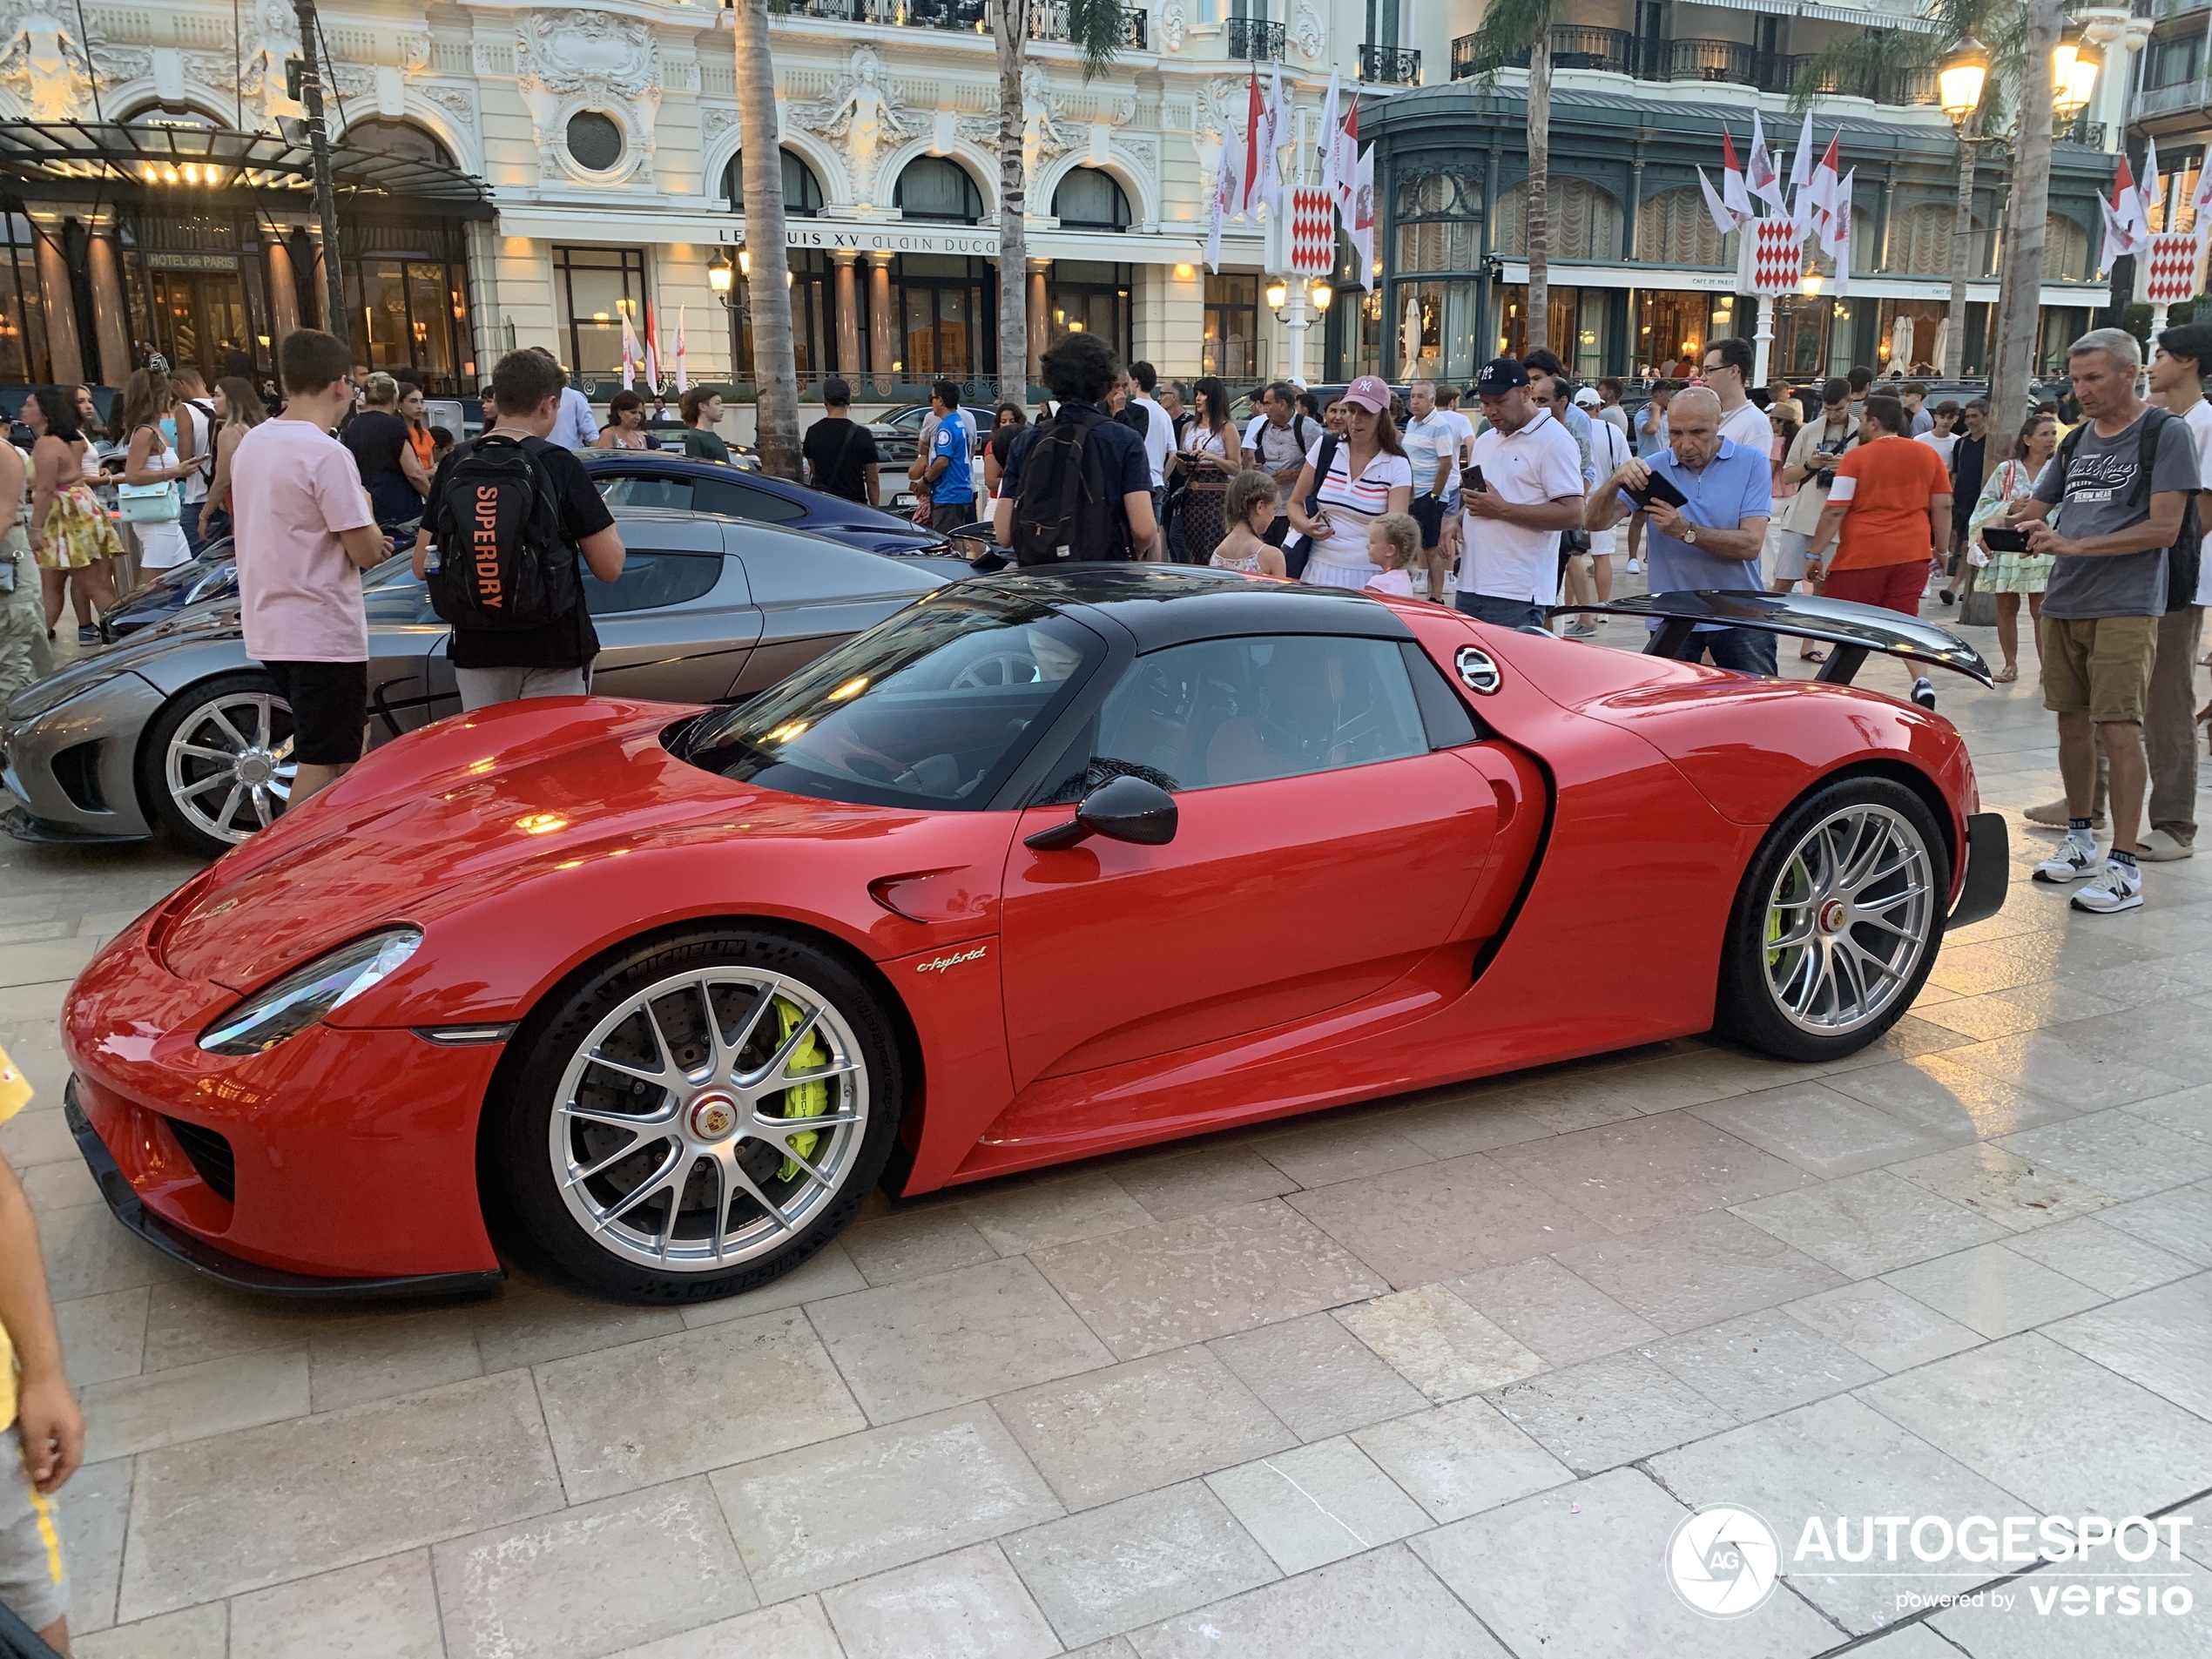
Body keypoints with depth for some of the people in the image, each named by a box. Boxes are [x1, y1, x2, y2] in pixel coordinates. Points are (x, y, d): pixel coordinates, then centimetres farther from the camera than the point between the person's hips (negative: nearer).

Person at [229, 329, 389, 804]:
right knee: (322, 767, -2)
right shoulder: (327, 454, -17)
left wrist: (361, 537, 11)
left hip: (269, 631, 9)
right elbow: (366, 553, -15)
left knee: (337, 753, 19)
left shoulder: (251, 444, 9)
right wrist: (364, 510, 4)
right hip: (323, 635, -9)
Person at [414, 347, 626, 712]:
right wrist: (608, 526, 10)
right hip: (554, 652, -4)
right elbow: (609, 567, -9)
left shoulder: (453, 467, 3)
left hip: (476, 651, 4)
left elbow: (421, 565, 8)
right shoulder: (560, 465, -10)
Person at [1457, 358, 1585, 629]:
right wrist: (1458, 519, 7)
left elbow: (1572, 514, -16)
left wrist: (1502, 509, -18)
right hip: (1470, 586, 8)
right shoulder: (1486, 440, 20)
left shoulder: (1553, 441, -7)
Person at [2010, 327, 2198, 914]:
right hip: (2063, 602, 6)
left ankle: (2124, 868, -5)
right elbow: (2035, 507, 18)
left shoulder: (2166, 433, -4)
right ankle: (2079, 840, 24)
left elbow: (2164, 529, -12)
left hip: (2125, 608, -6)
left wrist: (2074, 545, -20)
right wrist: (2019, 528, -6)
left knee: (2117, 729, -9)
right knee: (2072, 722, 11)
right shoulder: (2076, 441, 14)